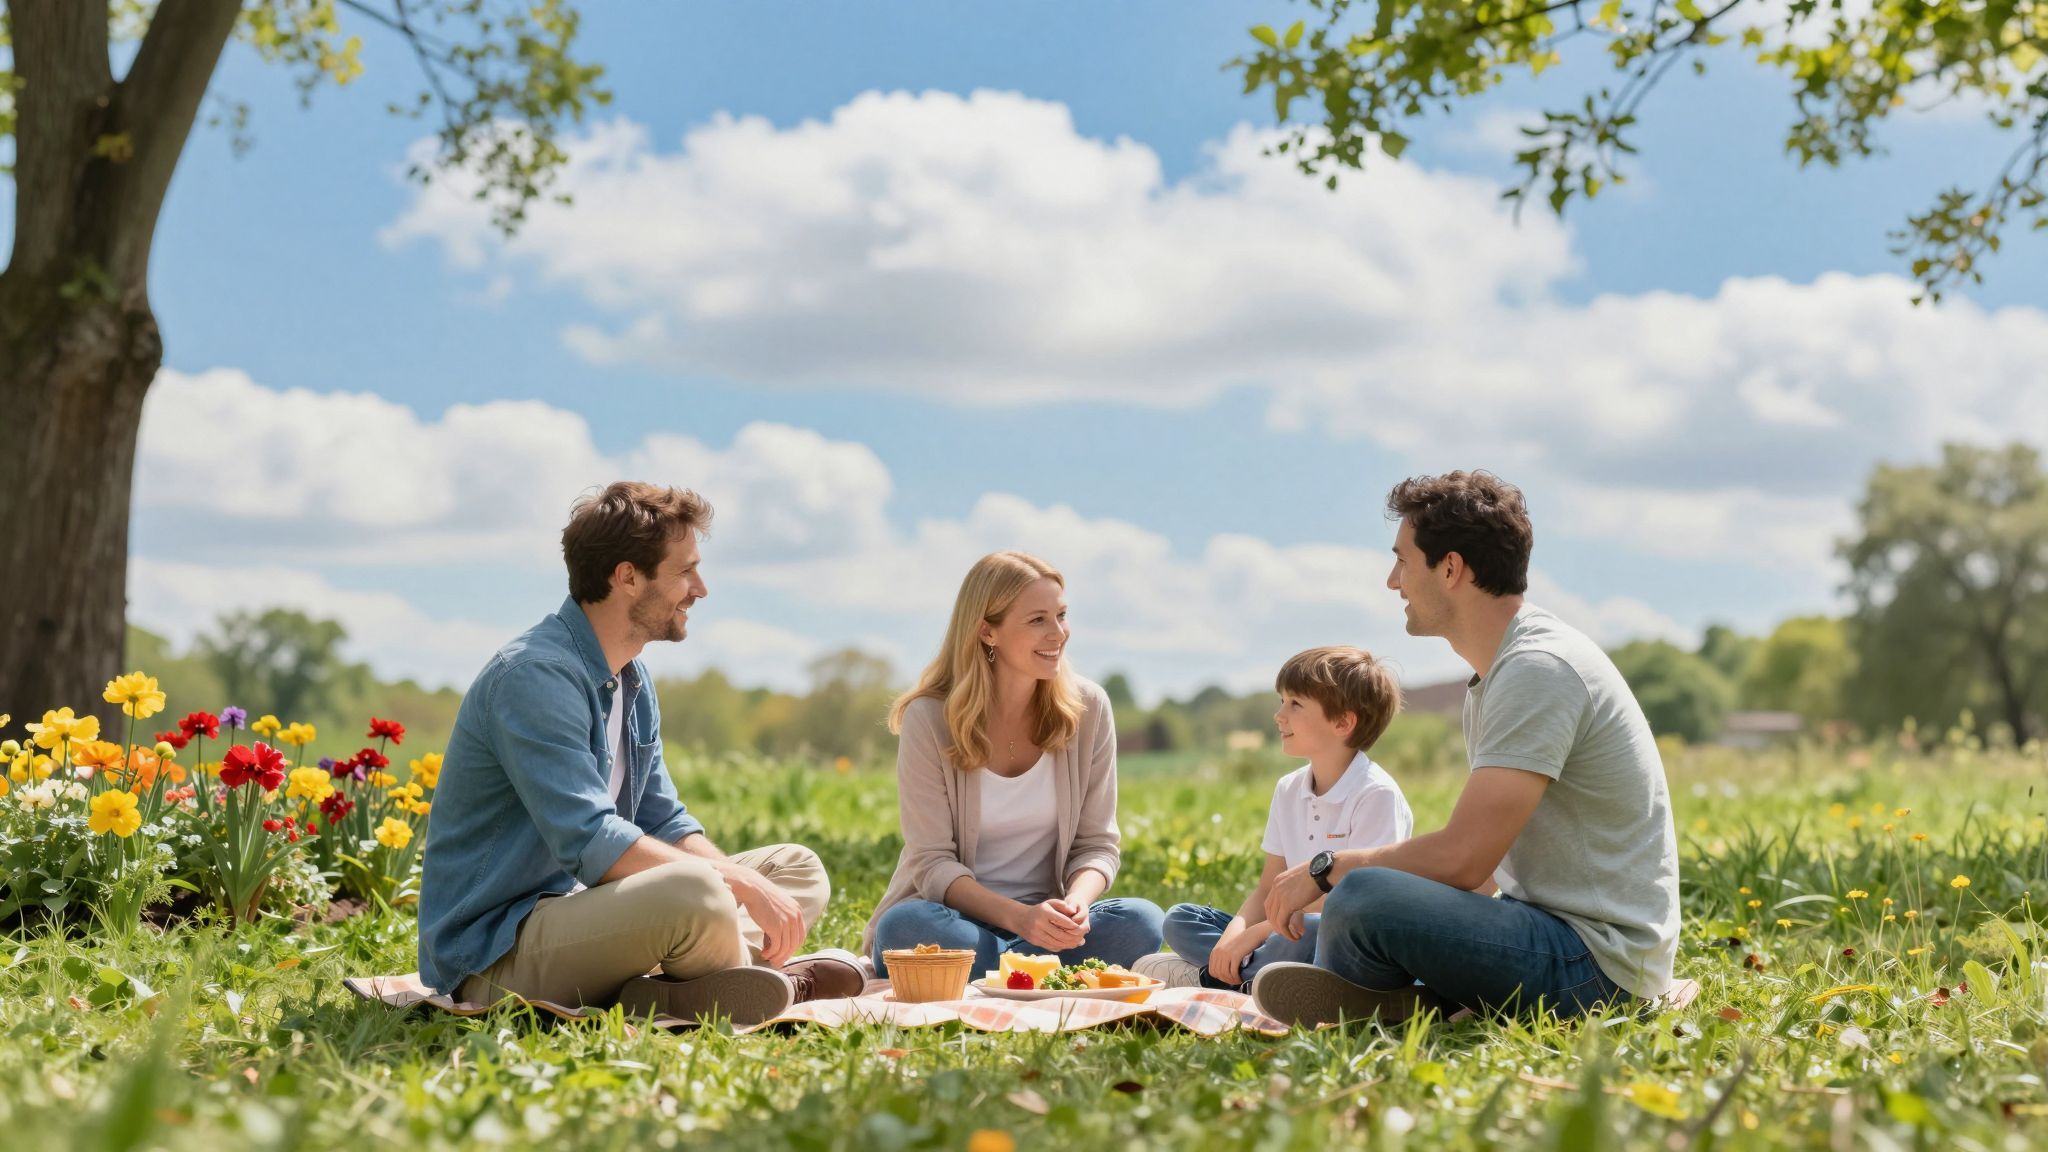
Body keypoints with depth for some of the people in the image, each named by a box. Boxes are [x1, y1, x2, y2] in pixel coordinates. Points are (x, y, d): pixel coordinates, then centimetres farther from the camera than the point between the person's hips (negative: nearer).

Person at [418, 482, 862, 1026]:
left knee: (800, 869, 9)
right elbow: (589, 843, -28)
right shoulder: (536, 674, -19)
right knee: (692, 894, -36)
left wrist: (745, 883, -6)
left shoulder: (633, 680, 13)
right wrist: (740, 884, -24)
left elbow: (666, 824, 13)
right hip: (494, 955, -10)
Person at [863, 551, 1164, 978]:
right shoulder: (929, 718, -9)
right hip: (953, 917, -2)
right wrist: (1017, 915, -28)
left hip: (1045, 921, 2)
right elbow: (933, 863, -11)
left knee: (1142, 922, -28)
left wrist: (1076, 904, -21)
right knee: (903, 927, -37)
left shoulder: (1088, 708, 0)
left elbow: (1097, 844, 3)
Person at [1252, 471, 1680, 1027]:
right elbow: (1480, 862, 16)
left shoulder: (1539, 669, -18)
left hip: (1598, 960, -11)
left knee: (1361, 901, -29)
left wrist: (1327, 869, -9)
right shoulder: (1503, 672, 15)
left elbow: (1462, 859, -23)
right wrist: (1337, 878, 5)